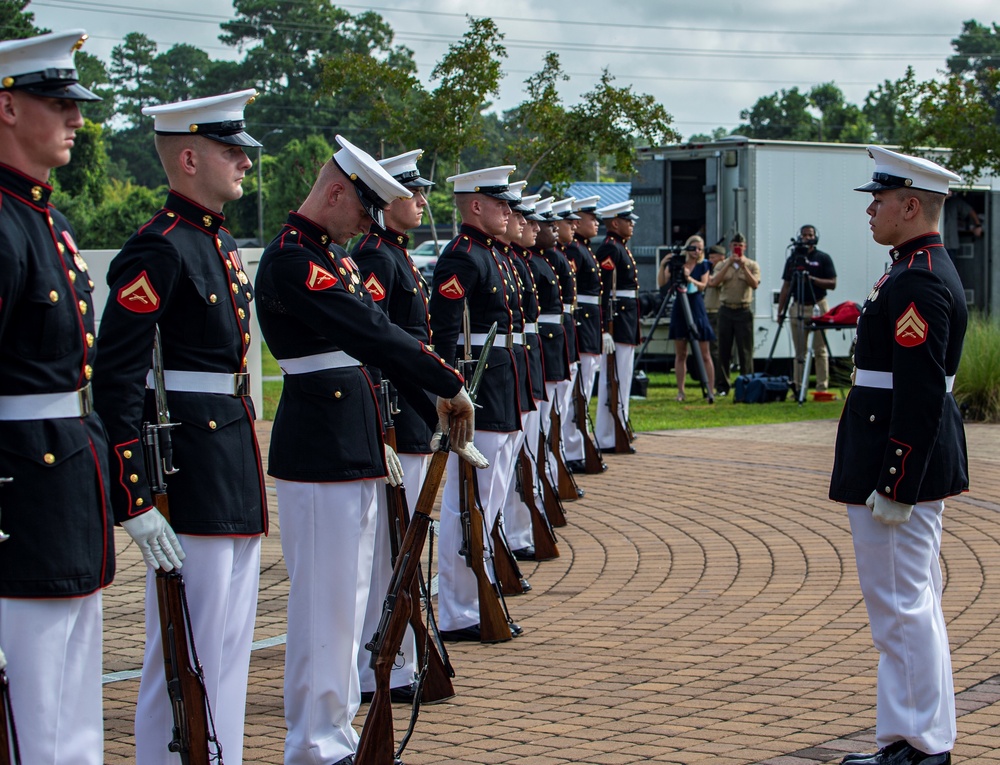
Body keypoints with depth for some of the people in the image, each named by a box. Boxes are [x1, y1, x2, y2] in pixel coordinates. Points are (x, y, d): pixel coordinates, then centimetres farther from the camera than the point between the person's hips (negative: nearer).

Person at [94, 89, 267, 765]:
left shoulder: (220, 244, 14)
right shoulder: (158, 251, -15)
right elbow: (116, 384, -19)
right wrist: (135, 503, -22)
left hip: (235, 474, 10)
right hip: (189, 480, -10)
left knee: (231, 646, 16)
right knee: (189, 655, -3)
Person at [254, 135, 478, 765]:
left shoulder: (335, 257, 16)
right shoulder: (292, 260, -16)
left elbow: (372, 342, 18)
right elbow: (372, 334, -23)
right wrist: (450, 385, -18)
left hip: (355, 452, 10)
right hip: (320, 457, -10)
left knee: (349, 595, 15)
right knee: (324, 601, -3)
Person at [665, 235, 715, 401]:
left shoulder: (703, 265, 5)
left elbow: (703, 286, -9)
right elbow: (662, 283, -3)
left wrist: (689, 278, -26)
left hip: (697, 309, -1)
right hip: (679, 309, 1)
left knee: (704, 355, -3)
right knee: (680, 354, 3)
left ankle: (711, 391, -2)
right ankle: (680, 391, 9)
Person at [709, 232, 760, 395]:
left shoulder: (752, 265, 5)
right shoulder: (722, 265, 9)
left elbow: (755, 284, -10)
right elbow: (714, 282, -9)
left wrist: (743, 266, -17)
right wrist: (729, 264, -13)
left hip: (744, 310, -2)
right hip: (725, 310, 2)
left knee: (745, 351, -2)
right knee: (723, 350, 3)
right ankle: (722, 386, 8)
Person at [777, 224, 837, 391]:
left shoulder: (823, 258, 2)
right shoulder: (793, 259, 10)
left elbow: (832, 283, -4)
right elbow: (786, 286, 11)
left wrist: (812, 279, -17)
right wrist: (780, 310, 5)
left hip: (818, 308, -3)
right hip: (797, 308, 3)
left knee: (820, 350, -3)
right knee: (799, 351, 5)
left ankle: (822, 387, -2)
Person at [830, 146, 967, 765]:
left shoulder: (919, 284, -19)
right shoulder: (928, 269, 14)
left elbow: (920, 395, -24)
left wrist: (894, 485, -24)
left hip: (902, 462, -11)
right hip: (921, 461, 11)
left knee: (902, 608, -4)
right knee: (916, 603, 16)